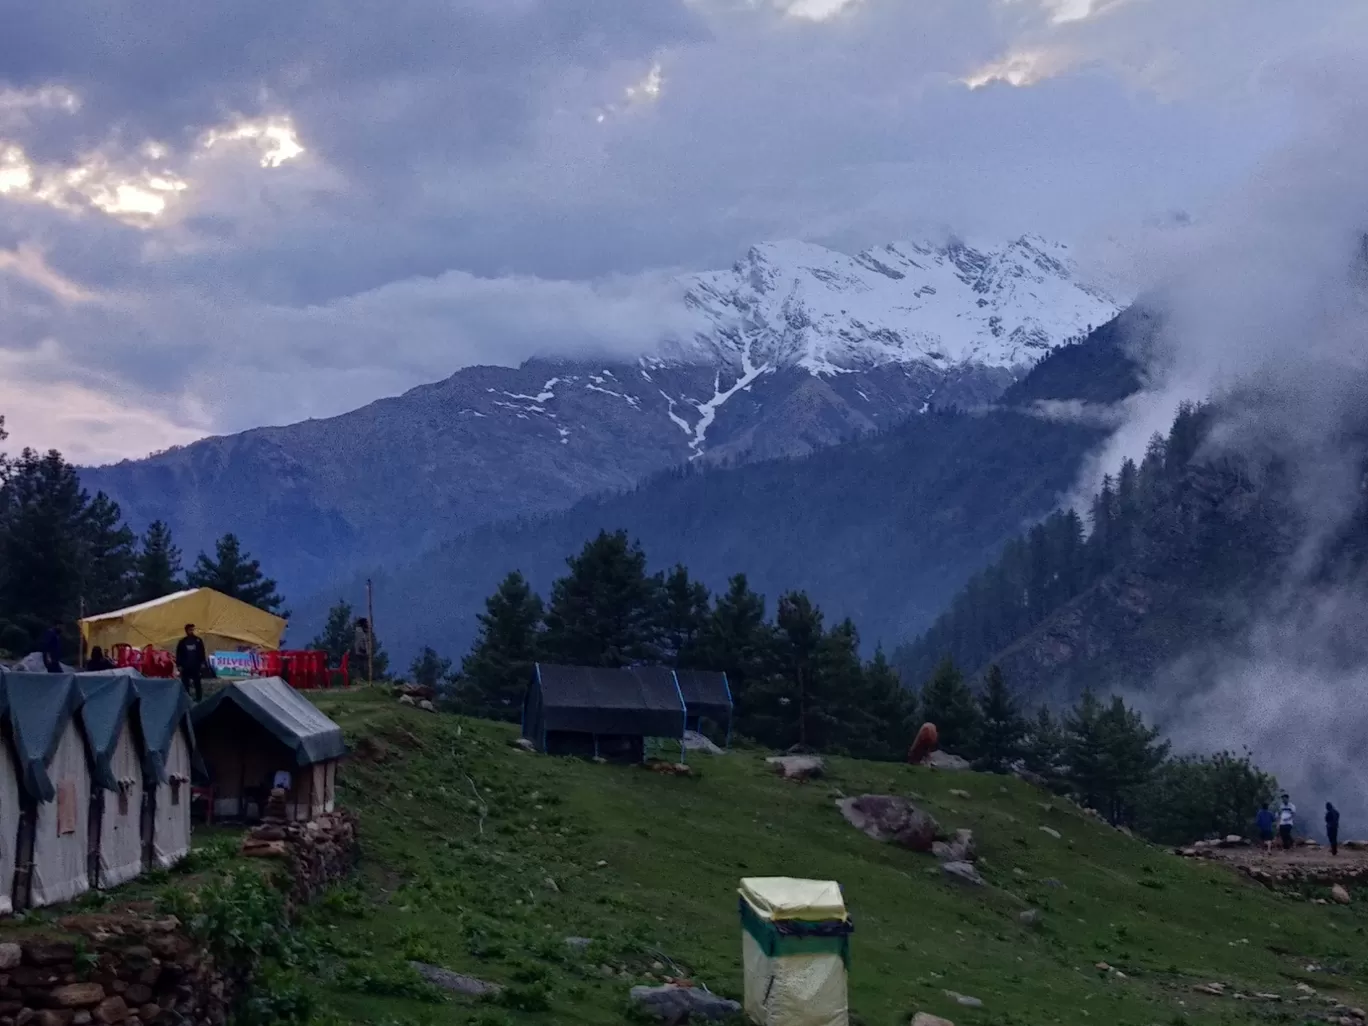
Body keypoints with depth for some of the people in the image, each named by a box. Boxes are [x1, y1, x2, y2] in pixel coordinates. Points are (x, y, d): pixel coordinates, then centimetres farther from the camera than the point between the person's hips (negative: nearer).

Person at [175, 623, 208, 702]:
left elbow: (202, 653, 8)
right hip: (185, 666, 0)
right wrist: (179, 665, -2)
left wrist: (202, 663, 1)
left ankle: (198, 698, 6)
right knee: (185, 684, 2)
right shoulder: (182, 642, 5)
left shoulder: (198, 640, 6)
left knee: (198, 683, 1)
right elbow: (178, 655, 5)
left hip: (196, 666, 0)